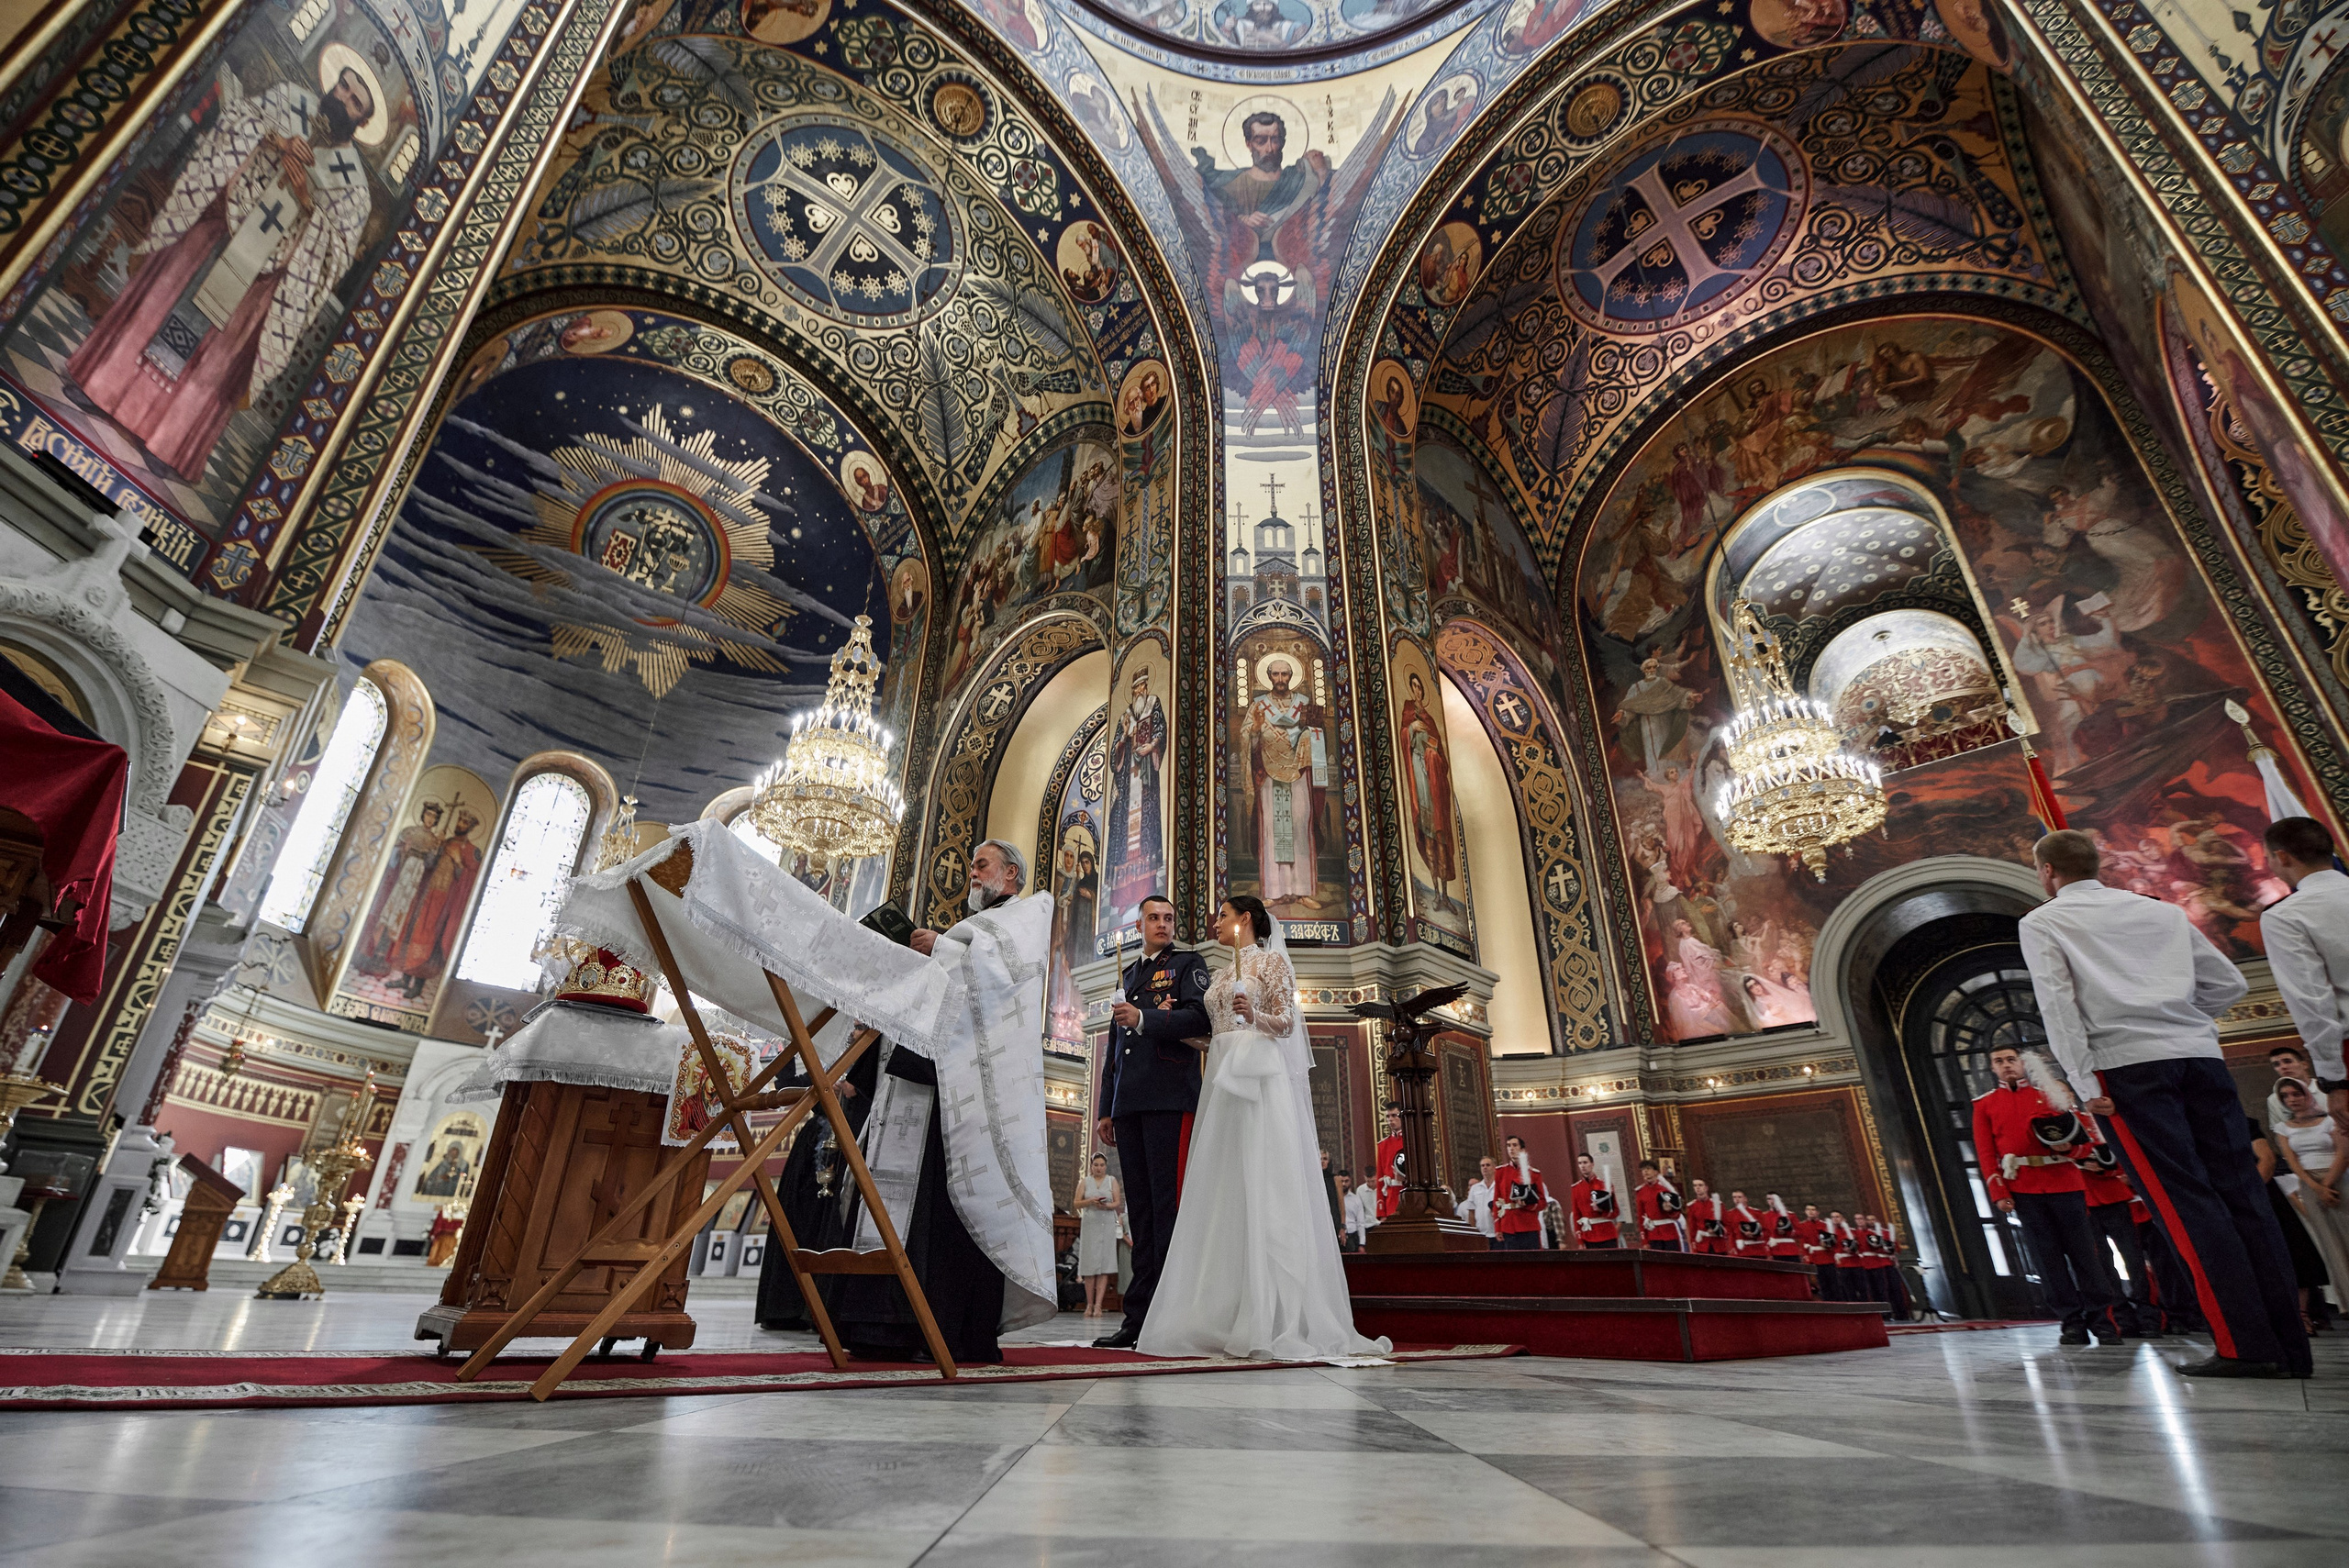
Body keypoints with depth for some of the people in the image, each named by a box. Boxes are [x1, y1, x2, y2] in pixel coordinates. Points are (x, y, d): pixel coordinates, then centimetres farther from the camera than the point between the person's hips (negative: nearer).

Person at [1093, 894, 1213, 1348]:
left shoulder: (1188, 964, 9)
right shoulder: (1127, 976, 26)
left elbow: (1199, 1018, -9)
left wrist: (1142, 1018, -19)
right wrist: (1105, 1109, 21)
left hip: (1169, 1097, -6)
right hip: (1129, 1103, 6)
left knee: (1168, 1202, -10)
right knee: (1140, 1207, 5)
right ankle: (1140, 1319, 7)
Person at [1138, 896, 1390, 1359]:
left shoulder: (1271, 961, 3)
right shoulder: (1224, 975, 23)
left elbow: (1287, 1023, -6)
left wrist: (1255, 1016, -23)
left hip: (1260, 1077, -7)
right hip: (1224, 1076, 7)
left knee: (1265, 1183, -12)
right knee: (1224, 1190, 2)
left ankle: (1276, 1320, -9)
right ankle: (1226, 1314, 5)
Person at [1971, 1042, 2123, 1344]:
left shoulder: (2053, 1092, 13)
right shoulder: (1984, 1105, 9)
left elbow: (2082, 1132, 10)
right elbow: (1986, 1152, 4)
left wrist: (2068, 1145, -12)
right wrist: (1998, 1192, -5)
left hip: (2064, 1182, 1)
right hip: (2023, 1189, 0)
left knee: (2084, 1250, 1)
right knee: (2047, 1256, 0)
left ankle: (2103, 1318, 10)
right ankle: (2073, 1322, 5)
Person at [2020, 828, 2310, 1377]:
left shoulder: (2042, 922, 4)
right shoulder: (2163, 911, 20)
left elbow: (2057, 1002, -7)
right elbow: (2231, 984, 17)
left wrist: (2084, 1080, -8)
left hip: (2128, 1064, -5)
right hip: (2200, 1052, 5)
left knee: (2185, 1201, -4)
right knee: (2241, 1191, 5)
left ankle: (2246, 1346, -5)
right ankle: (2289, 1343, 7)